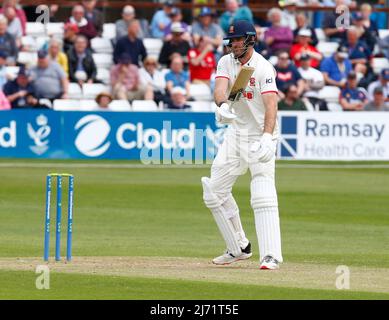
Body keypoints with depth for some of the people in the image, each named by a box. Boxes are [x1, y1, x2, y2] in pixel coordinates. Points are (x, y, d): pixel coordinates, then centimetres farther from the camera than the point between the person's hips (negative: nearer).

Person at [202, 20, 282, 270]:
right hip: (236, 133, 7)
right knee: (215, 191, 10)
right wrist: (222, 104, -42)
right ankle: (239, 248, 22)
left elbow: (271, 104, -28)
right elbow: (220, 87, -18)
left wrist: (267, 138, -44)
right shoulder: (227, 62, 1)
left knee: (263, 195, -19)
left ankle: (271, 255, -22)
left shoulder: (263, 68, -17)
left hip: (260, 134, -7)